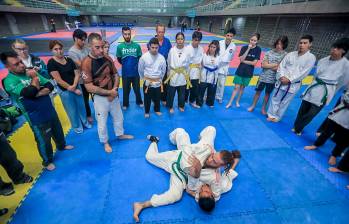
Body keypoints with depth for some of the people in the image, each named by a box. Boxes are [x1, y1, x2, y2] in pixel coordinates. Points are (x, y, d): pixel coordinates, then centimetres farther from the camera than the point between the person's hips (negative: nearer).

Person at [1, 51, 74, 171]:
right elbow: (30, 93, -30)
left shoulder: (30, 72, 2)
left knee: (58, 130, 25)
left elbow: (50, 86, -5)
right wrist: (34, 78, -15)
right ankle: (47, 161, 32)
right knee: (44, 140, 9)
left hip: (50, 110, 6)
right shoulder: (9, 81, -16)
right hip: (37, 117, -6)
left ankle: (62, 146, 52)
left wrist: (37, 94, -22)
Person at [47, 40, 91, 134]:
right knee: (72, 110, 11)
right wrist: (73, 90, -14)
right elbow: (59, 81, -17)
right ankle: (77, 126, 32)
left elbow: (77, 73, -2)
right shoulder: (51, 63, -13)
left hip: (76, 87, 5)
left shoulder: (69, 60, 3)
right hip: (65, 91, -4)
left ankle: (85, 122, 39)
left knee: (81, 106, 17)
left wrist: (74, 86, -18)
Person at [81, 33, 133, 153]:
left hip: (114, 95, 5)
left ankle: (120, 134, 47)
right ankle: (105, 142, 36)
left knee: (118, 117, 22)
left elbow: (116, 75, 6)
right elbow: (89, 87, -21)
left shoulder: (107, 58, -4)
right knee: (102, 123, 12)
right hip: (100, 98, -5)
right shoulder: (86, 63, -20)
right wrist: (109, 92, -19)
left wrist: (114, 90, -10)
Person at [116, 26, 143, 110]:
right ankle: (125, 104, 32)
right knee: (126, 89, 13)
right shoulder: (120, 46, -7)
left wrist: (135, 65, 5)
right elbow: (119, 60, 6)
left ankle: (139, 101, 36)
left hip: (135, 72, 0)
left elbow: (140, 58, 4)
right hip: (125, 73, 0)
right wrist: (126, 65, 13)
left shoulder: (137, 45, -7)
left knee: (137, 88, 14)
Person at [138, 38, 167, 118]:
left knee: (157, 98, 17)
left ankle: (157, 110, 41)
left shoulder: (161, 58, -7)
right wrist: (144, 78, 10)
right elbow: (140, 70, 1)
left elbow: (163, 70, 7)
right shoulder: (144, 57, -13)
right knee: (147, 98, 12)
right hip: (147, 82, -2)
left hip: (158, 82, 2)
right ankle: (146, 112, 33)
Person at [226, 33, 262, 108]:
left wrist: (244, 61, -12)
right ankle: (230, 103, 8)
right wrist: (248, 49, -19)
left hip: (249, 72, 1)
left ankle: (237, 101, 28)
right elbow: (241, 59, -17)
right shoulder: (244, 47, -5)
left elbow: (254, 63, -11)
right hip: (240, 70, 0)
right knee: (236, 87, -1)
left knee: (242, 87, 11)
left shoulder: (258, 49, -6)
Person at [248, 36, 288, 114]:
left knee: (267, 93, 14)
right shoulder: (269, 52, -5)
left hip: (273, 79, 0)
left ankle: (263, 108, 28)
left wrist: (269, 66, -13)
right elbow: (263, 65, -11)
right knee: (258, 91, 10)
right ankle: (253, 106, 27)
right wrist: (276, 64, -13)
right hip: (263, 77, 0)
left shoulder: (285, 55, -7)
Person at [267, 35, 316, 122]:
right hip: (282, 81, 3)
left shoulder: (311, 57, -5)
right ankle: (271, 115, 26)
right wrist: (282, 76, -15)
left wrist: (289, 79, -17)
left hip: (294, 84, -2)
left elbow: (304, 72, -11)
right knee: (275, 99, 10)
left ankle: (277, 117, 27)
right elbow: (281, 65, 1)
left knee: (285, 102, 9)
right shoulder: (290, 54, 3)